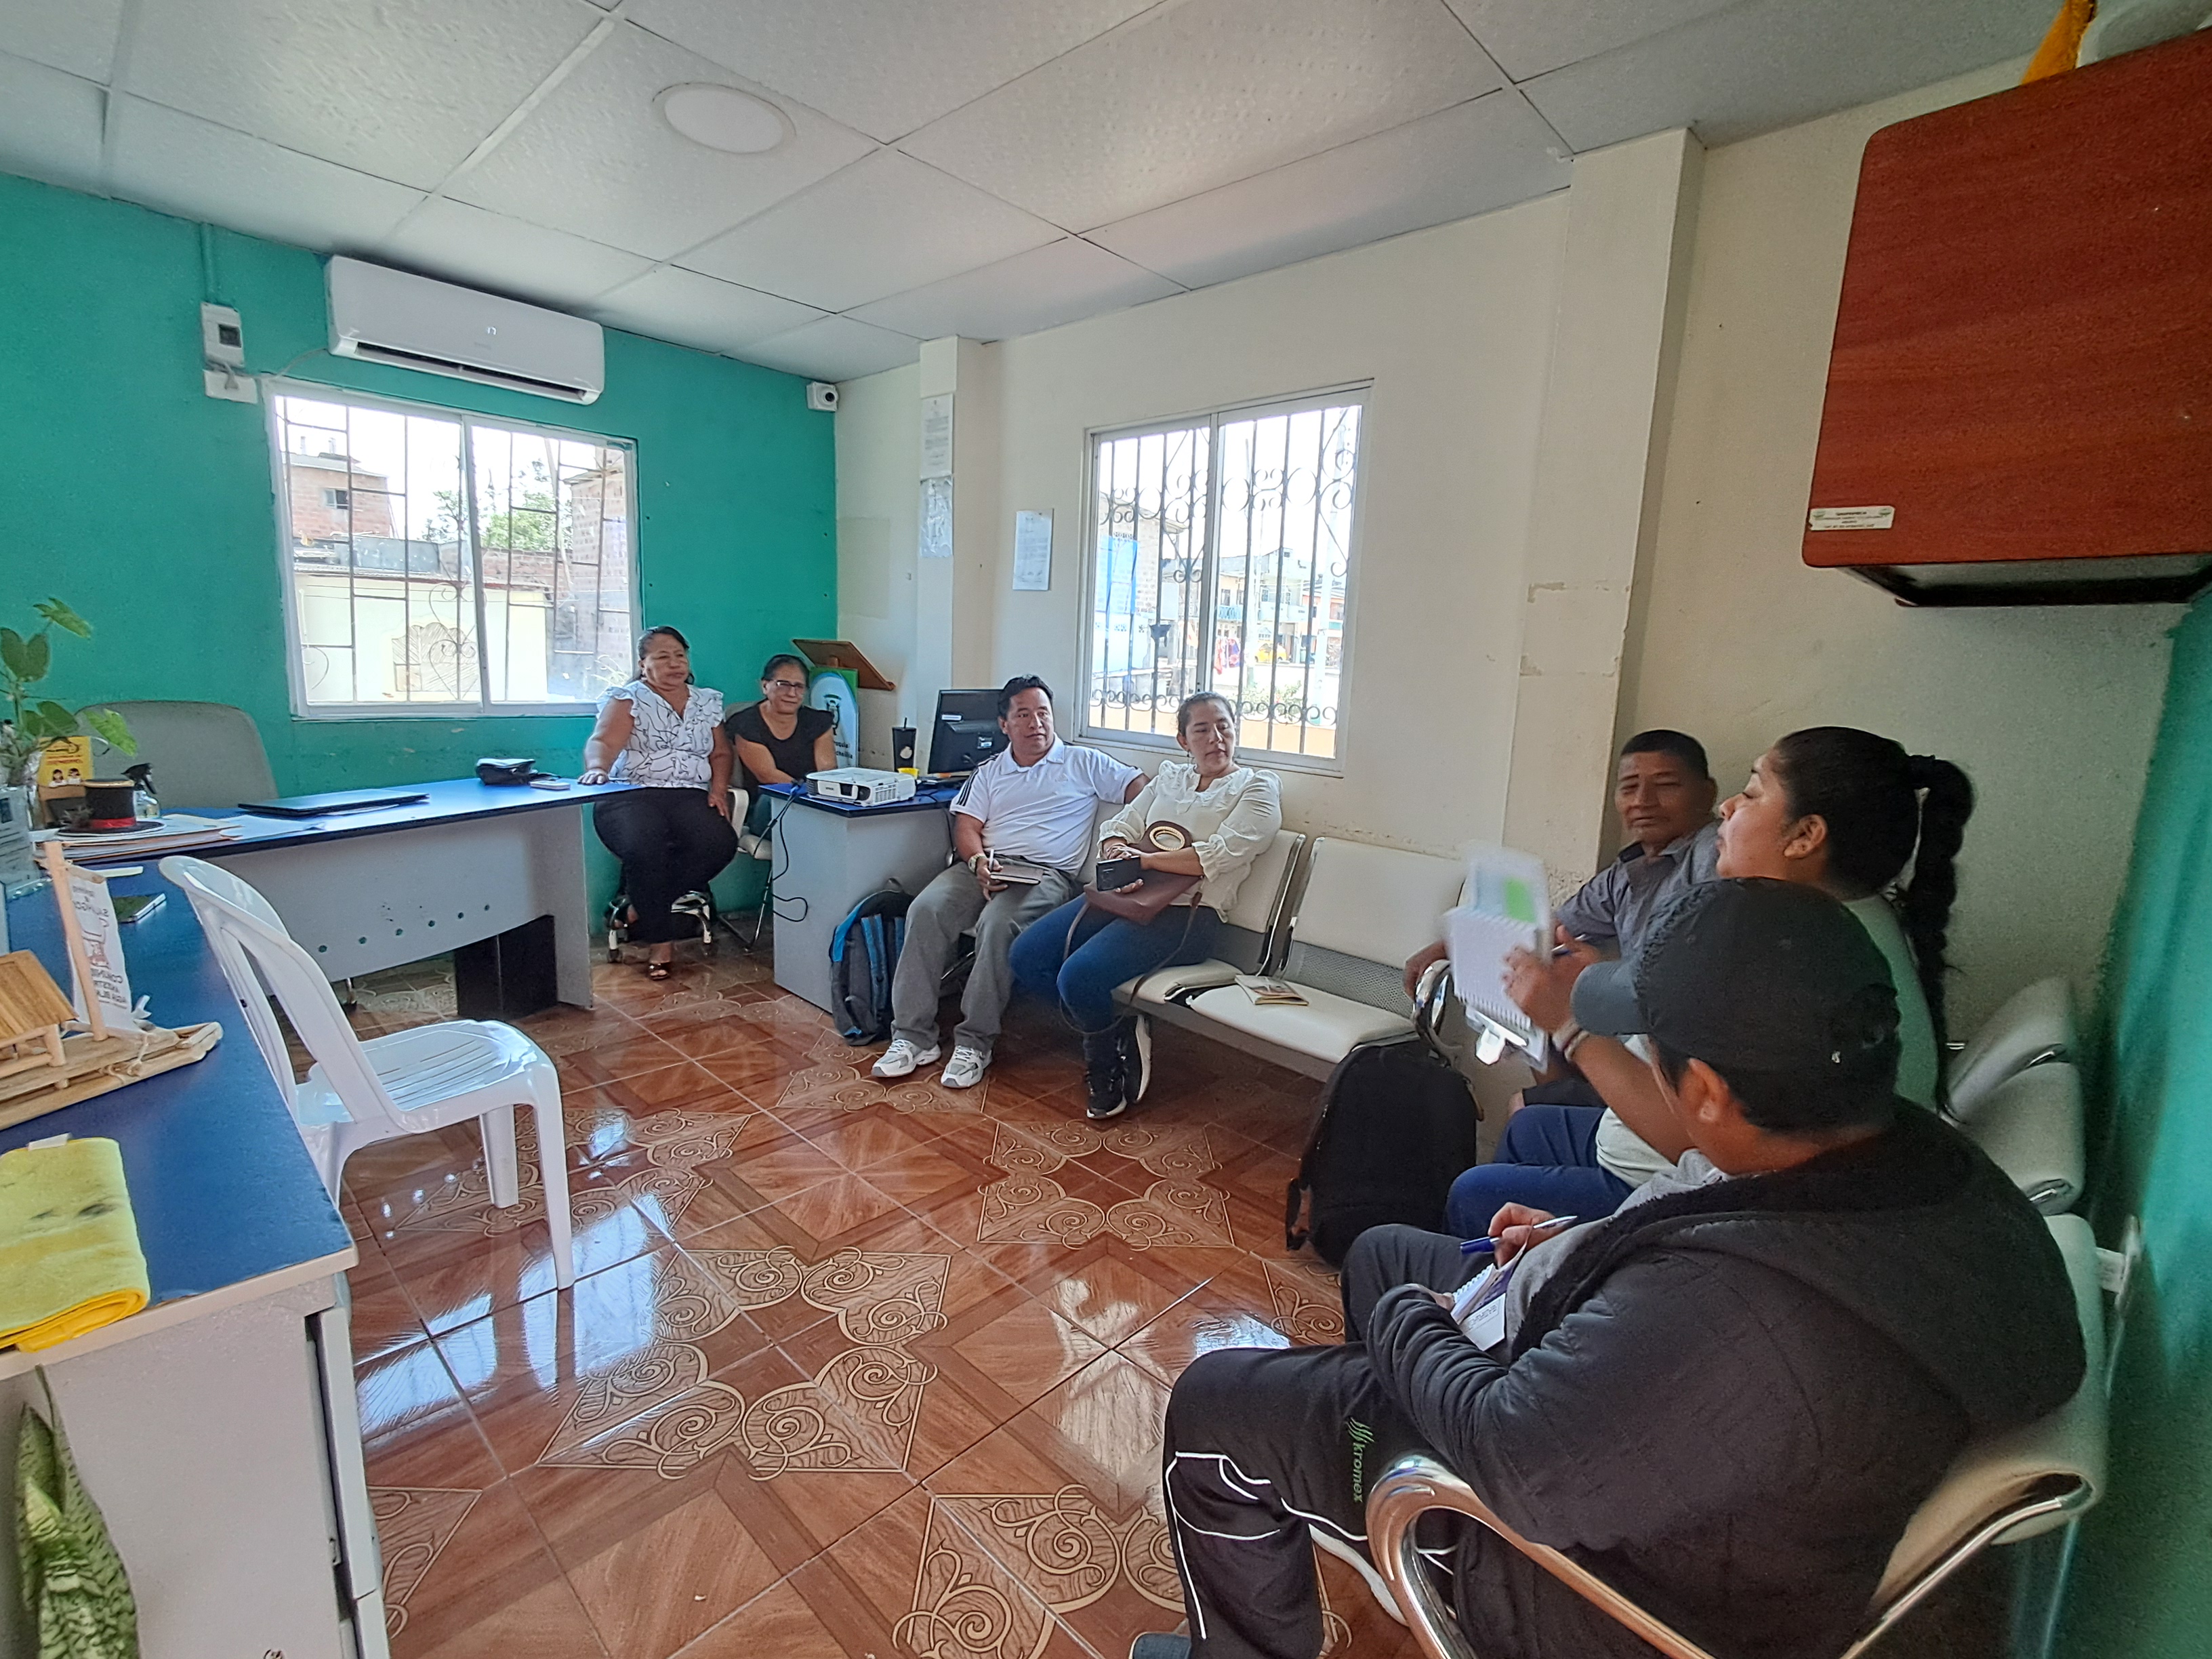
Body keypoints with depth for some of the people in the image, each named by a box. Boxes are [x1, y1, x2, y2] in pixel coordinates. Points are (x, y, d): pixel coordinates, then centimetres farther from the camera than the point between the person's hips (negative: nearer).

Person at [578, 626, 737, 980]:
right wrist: (597, 768, -32)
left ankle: (645, 907, -11)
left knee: (720, 843, -28)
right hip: (633, 795, -3)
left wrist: (719, 788, 0)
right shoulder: (627, 698, 7)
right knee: (644, 848, -35)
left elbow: (721, 753, 21)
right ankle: (660, 939, -18)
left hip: (691, 796, 3)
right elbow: (603, 741, -8)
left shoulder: (707, 701, 20)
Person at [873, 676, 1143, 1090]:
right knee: (926, 909, -24)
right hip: (985, 866, 4)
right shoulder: (989, 772, 23)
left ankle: (974, 1042, -21)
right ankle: (913, 1036, -19)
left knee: (998, 924, -34)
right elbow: (966, 827, 12)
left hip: (1047, 874, -3)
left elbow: (1142, 789, 4)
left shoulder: (1083, 763, 13)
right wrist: (979, 863, -10)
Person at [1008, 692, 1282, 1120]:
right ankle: (1120, 1033, 5)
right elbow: (1119, 826, 16)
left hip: (1187, 912, -7)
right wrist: (1116, 853, -9)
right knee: (1027, 956, -10)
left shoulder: (1257, 787, 4)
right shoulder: (1170, 776, 23)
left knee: (1079, 976, -27)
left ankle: (1104, 1063, 5)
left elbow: (1220, 855, -11)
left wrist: (1143, 858, -12)